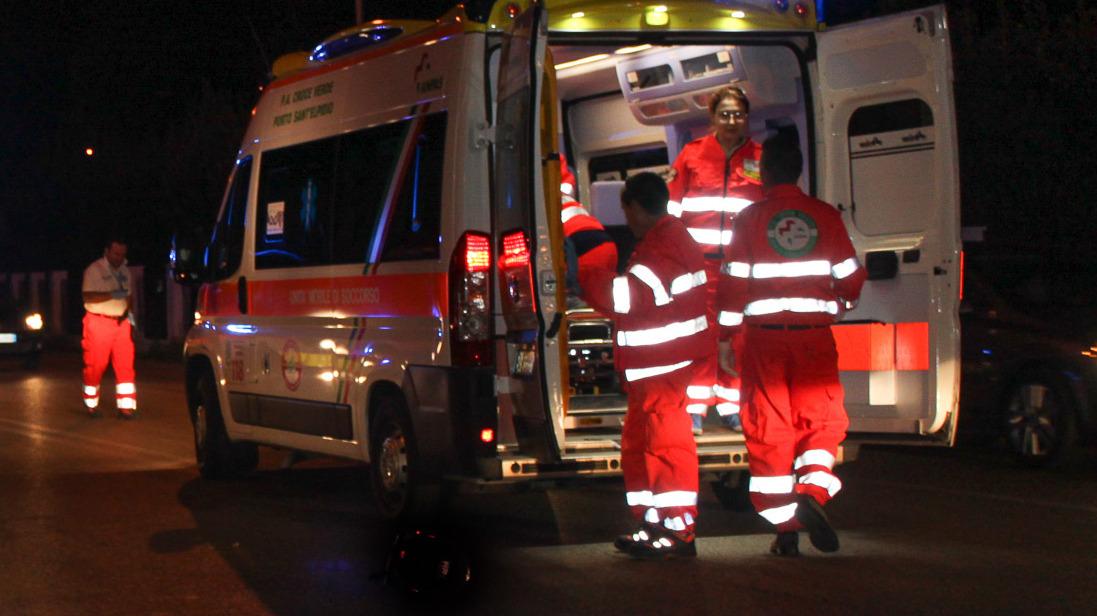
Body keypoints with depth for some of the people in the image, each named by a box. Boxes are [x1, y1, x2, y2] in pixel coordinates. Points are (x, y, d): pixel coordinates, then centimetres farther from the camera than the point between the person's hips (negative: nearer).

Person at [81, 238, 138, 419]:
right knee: (95, 365, -2)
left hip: (121, 321, 6)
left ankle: (126, 406, -1)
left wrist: (130, 312, 10)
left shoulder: (124, 271, 16)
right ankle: (91, 405, 12)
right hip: (99, 322, -6)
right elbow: (88, 297, -14)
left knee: (125, 365, -2)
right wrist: (112, 295, -21)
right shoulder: (94, 269, -5)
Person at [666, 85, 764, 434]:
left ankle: (731, 406, 14)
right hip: (699, 259, -1)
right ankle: (694, 408, 5)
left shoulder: (761, 159, 10)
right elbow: (671, 205, 10)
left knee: (741, 334, 3)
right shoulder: (693, 154, 6)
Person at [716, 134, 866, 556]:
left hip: (764, 337, -1)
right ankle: (812, 492, -18)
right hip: (814, 335, 1)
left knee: (770, 427, 4)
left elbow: (734, 281, -2)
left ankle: (785, 526, 3)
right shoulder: (825, 216, 3)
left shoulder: (750, 219, -1)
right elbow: (850, 279, 9)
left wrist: (725, 338, 5)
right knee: (822, 419, 8)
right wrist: (837, 306, 30)